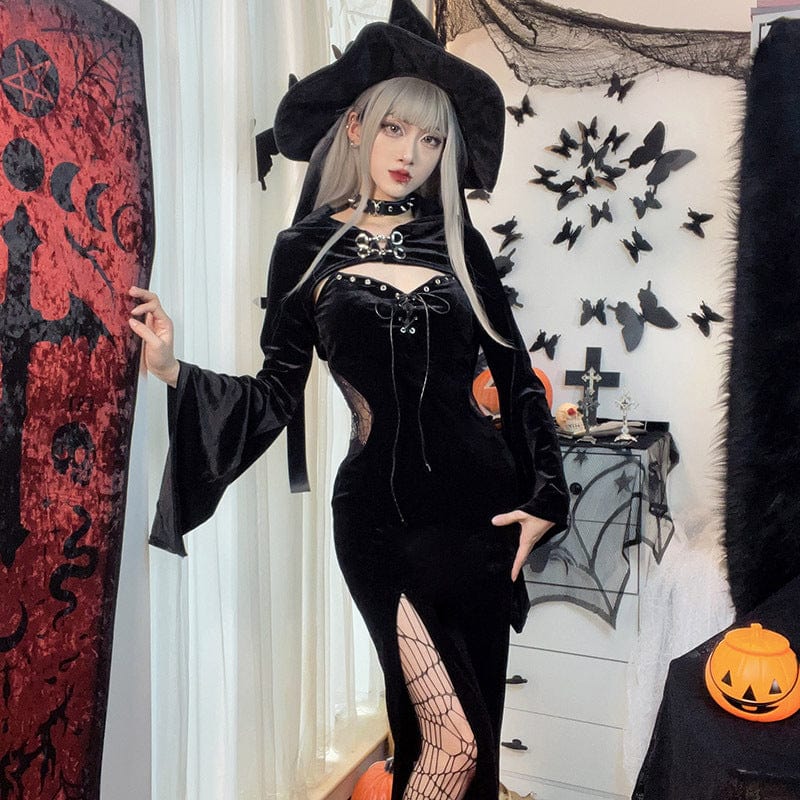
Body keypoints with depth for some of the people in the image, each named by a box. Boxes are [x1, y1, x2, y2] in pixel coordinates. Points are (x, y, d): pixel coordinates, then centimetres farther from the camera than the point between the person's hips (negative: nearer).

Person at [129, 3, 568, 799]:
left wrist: (542, 496, 4)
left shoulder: (458, 242, 8)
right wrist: (174, 370, -13)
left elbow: (514, 372, 10)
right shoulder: (307, 247, 3)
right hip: (380, 510, -2)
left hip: (479, 500, 3)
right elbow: (276, 395, 1)